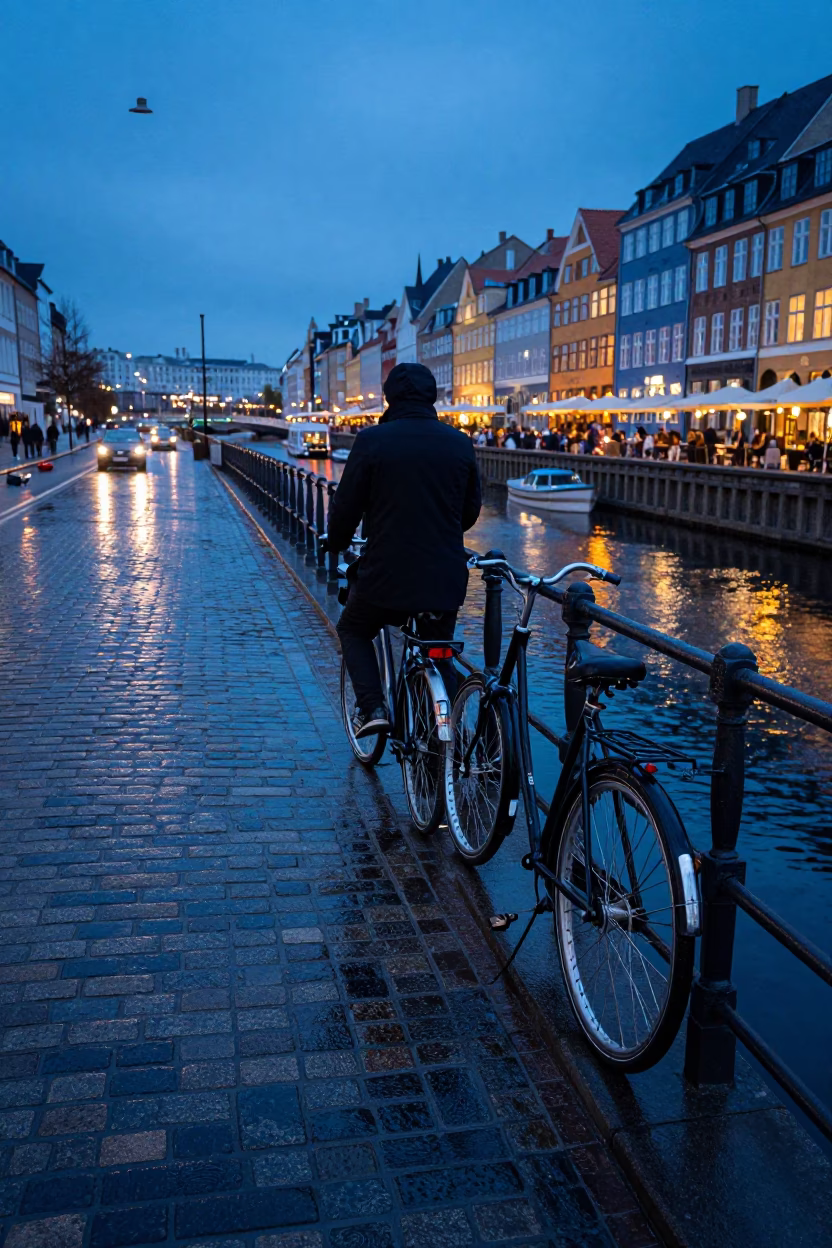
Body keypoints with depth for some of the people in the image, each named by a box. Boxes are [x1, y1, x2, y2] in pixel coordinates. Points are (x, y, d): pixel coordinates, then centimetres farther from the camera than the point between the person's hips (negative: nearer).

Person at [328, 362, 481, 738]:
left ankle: (371, 707, 6)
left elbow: (346, 506, -3)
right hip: (445, 577, 3)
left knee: (353, 630, 23)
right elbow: (471, 509, 13)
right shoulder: (459, 443, 4)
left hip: (386, 573, -3)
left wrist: (336, 544, 18)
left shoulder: (372, 440, -7)